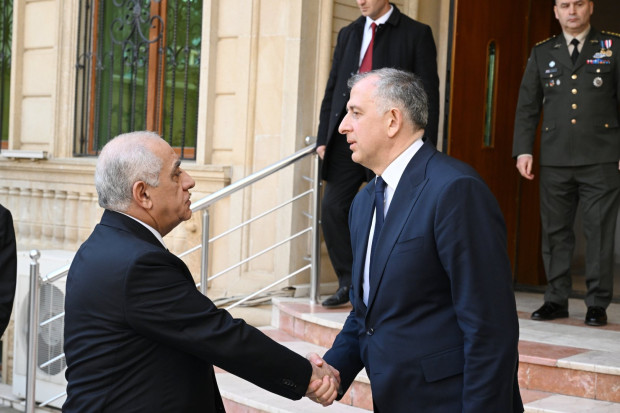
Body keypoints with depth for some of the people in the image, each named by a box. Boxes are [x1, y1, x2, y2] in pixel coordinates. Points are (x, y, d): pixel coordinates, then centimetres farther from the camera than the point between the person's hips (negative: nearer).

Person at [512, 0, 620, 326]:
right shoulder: (542, 53, 13)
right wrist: (523, 150, 2)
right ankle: (556, 300, 13)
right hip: (555, 161, 2)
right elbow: (527, 106, 12)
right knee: (555, 231, 5)